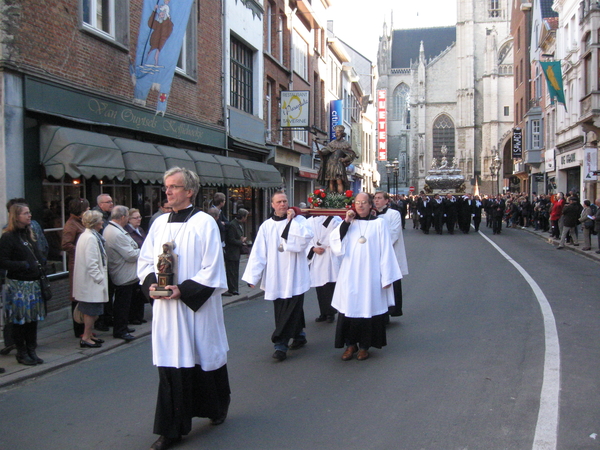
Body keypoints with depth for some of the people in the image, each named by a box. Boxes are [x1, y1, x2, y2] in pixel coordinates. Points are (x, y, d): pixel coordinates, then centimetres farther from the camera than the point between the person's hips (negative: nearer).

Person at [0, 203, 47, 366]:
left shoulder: (29, 235, 15)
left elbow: (38, 256, 24)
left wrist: (41, 267, 6)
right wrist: (23, 265, -20)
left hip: (34, 284, 7)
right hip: (18, 286, -7)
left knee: (33, 318, 11)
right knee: (20, 320, 1)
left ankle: (31, 351, 20)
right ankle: (21, 353, 13)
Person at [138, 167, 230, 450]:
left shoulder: (204, 223, -9)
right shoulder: (159, 223, 8)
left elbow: (212, 269, -12)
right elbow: (144, 260, 14)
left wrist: (184, 290, -20)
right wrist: (150, 283, -6)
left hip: (197, 306, -4)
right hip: (166, 307, 4)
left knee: (204, 357, 11)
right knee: (170, 364, 5)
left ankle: (217, 408, 37)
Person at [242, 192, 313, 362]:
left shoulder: (298, 220, 0)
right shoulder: (266, 226, 6)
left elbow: (306, 237, -19)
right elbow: (258, 252, 2)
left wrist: (291, 220, -12)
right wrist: (253, 275, -3)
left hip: (294, 276, -3)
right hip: (275, 277, 3)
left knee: (290, 310, -5)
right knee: (287, 310, 10)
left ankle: (281, 344, -1)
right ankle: (299, 335, 28)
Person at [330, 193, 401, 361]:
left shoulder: (379, 223, 1)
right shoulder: (349, 223, 8)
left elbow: (385, 250, -1)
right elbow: (336, 243, -4)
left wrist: (386, 277, -5)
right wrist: (346, 222, -12)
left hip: (370, 275, -2)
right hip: (350, 275, 2)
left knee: (368, 308, 4)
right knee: (349, 308, 2)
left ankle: (364, 345, 16)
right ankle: (350, 344, 15)